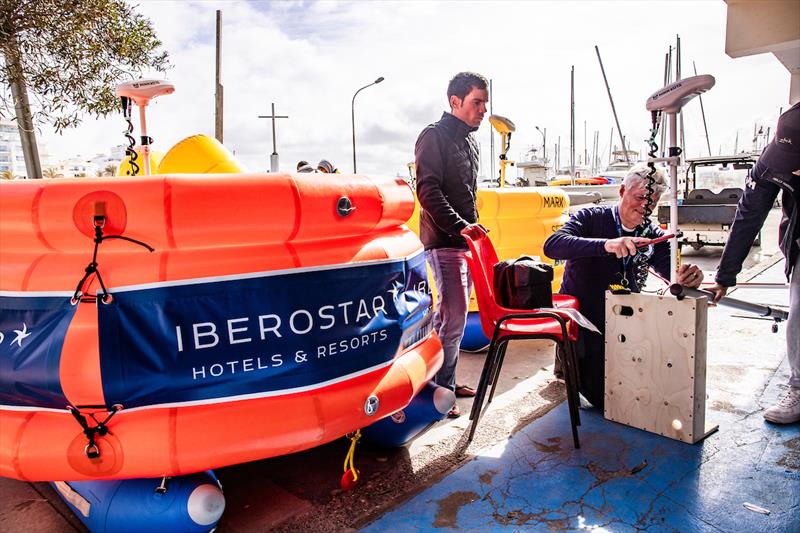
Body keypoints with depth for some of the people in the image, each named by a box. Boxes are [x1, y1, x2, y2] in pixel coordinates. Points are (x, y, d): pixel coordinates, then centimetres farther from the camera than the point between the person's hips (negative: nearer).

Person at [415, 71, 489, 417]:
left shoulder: (470, 141, 19)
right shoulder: (434, 136, -8)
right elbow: (428, 190, -19)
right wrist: (459, 226, -26)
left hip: (465, 241, 9)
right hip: (443, 241, -9)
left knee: (448, 313, 14)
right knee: (455, 316, -11)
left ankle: (441, 381, 26)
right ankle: (441, 389, 3)